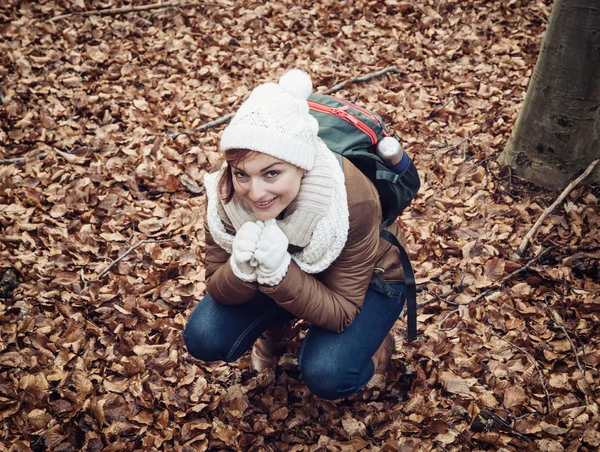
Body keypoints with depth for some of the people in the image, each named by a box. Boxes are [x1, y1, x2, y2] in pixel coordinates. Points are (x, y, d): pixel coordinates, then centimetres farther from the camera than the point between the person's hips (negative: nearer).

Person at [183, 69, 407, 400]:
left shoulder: (353, 201, -38)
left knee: (327, 374, -28)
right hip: (280, 273, 3)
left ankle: (373, 343, 6)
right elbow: (218, 291, -17)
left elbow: (340, 314, -30)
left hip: (366, 282, -3)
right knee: (204, 339, -17)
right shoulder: (225, 194, -28)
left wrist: (281, 273, -47)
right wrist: (241, 270, -41)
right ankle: (275, 326, 15)